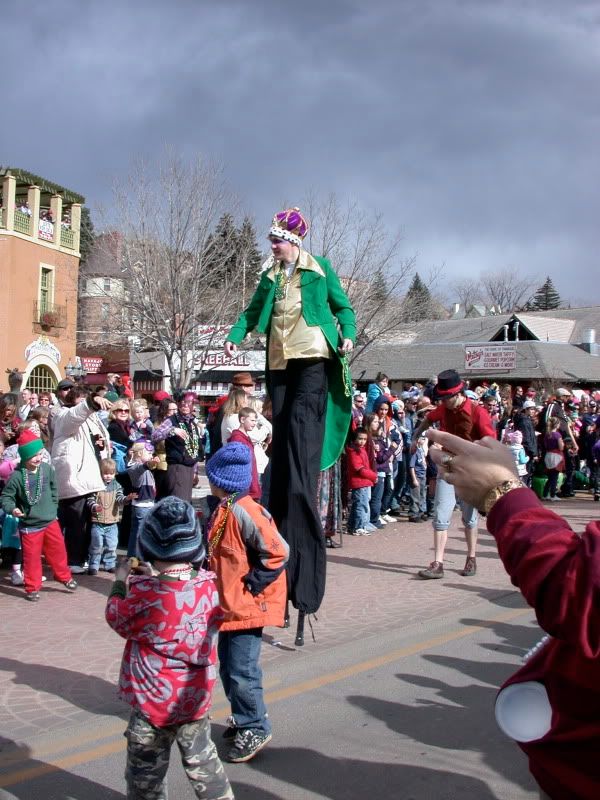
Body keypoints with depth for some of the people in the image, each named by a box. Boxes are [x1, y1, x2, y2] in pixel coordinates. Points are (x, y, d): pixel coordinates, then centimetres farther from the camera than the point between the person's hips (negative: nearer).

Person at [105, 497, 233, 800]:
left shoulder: (143, 594, -26)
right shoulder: (210, 585, -12)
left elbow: (117, 619, -6)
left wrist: (121, 583, 7)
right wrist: (155, 579, 5)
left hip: (155, 703, -5)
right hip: (197, 697, 5)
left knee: (146, 775, 13)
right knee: (202, 758, 24)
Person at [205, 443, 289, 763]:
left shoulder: (244, 512, -22)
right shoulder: (223, 510, 6)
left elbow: (278, 553, -24)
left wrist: (250, 584, -18)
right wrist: (219, 586, 13)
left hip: (246, 606, -10)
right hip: (228, 605, 10)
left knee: (241, 671, -1)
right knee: (227, 668, 18)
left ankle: (255, 728, 15)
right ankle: (243, 719, 33)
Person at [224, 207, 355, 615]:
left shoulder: (320, 269, 6)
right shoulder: (270, 276, 18)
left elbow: (342, 306, 7)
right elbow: (255, 311, 18)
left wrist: (348, 333, -10)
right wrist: (236, 335, 3)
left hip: (314, 356, -4)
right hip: (280, 359, 5)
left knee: (302, 421, -19)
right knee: (282, 429, 1)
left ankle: (303, 499, -16)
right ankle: (284, 521, 6)